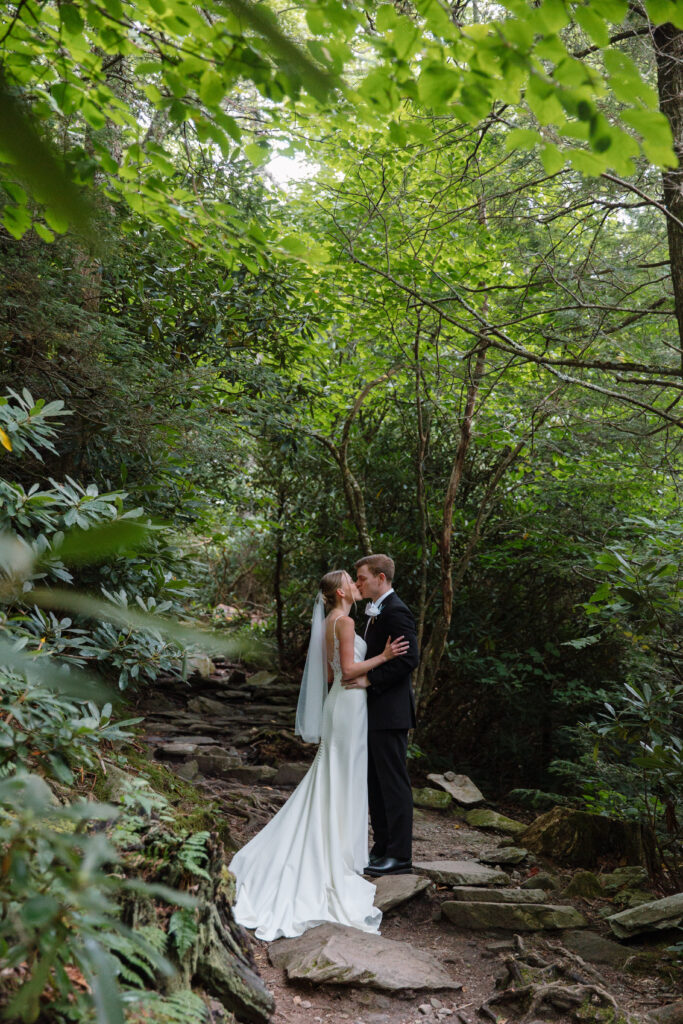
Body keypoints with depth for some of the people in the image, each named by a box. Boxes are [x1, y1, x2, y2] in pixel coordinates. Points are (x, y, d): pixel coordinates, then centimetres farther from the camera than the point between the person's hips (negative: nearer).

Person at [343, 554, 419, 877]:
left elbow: (409, 658, -23)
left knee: (394, 783, -4)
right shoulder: (377, 612, 17)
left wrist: (369, 678, -22)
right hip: (376, 711, 11)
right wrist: (359, 672, 10)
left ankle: (399, 856, 4)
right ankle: (382, 847, 24)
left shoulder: (395, 612, -15)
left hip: (389, 711, -11)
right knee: (375, 782, 15)